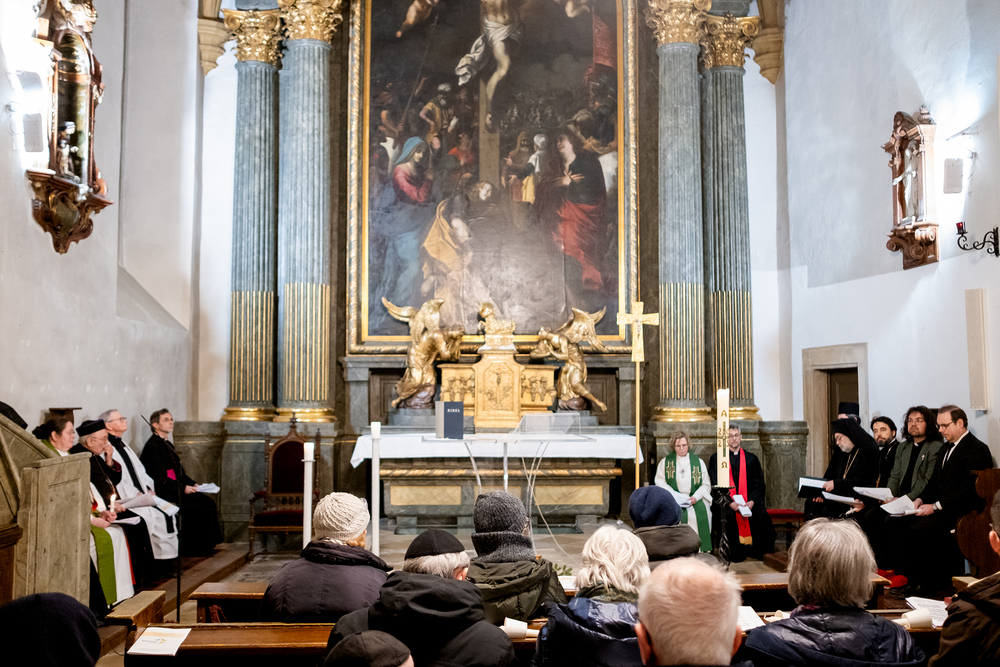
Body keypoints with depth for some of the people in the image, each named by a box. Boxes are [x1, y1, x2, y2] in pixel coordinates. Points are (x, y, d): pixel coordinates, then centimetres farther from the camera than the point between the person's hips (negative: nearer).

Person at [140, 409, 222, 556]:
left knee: (208, 502, -8)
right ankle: (192, 548, -10)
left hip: (176, 488, 9)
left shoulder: (168, 445, 20)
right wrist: (183, 488, -19)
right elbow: (159, 478, -18)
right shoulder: (152, 446, -11)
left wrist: (192, 483, 6)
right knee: (200, 505, -20)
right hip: (163, 493, -9)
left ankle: (205, 543, -4)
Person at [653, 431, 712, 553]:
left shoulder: (698, 462, 14)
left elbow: (706, 485, 10)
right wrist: (675, 496, -11)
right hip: (673, 505, -1)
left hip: (696, 505, 1)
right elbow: (660, 483, 4)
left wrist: (696, 497, -8)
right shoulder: (665, 462, 12)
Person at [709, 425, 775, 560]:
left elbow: (759, 484, 8)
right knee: (728, 514, -33)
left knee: (762, 514, -27)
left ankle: (759, 551, -12)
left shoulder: (751, 458, 14)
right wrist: (729, 502, -16)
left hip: (749, 502, 2)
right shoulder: (716, 459, 8)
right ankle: (735, 553, -20)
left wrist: (752, 501, -12)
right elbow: (715, 485, 0)